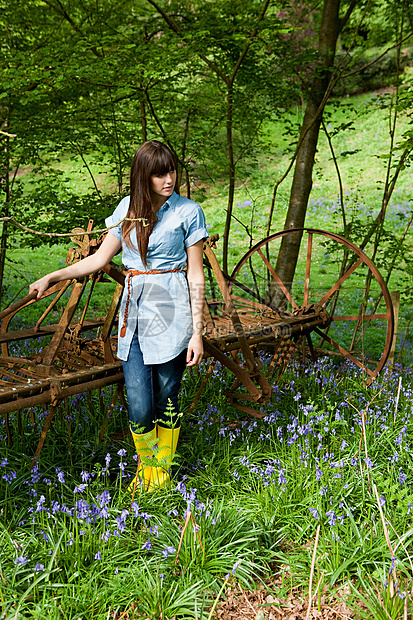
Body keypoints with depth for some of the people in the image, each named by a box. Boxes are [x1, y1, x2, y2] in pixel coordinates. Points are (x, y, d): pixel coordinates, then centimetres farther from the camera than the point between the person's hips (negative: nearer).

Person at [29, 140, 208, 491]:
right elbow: (100, 258, 13)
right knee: (140, 406, -1)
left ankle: (163, 470, 29)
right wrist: (52, 277, 4)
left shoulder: (188, 212, -1)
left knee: (167, 399, 6)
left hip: (172, 313, -2)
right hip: (133, 313, 3)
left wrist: (197, 332, -5)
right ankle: (145, 468, 26)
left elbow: (196, 275, -1)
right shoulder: (127, 208, 9)